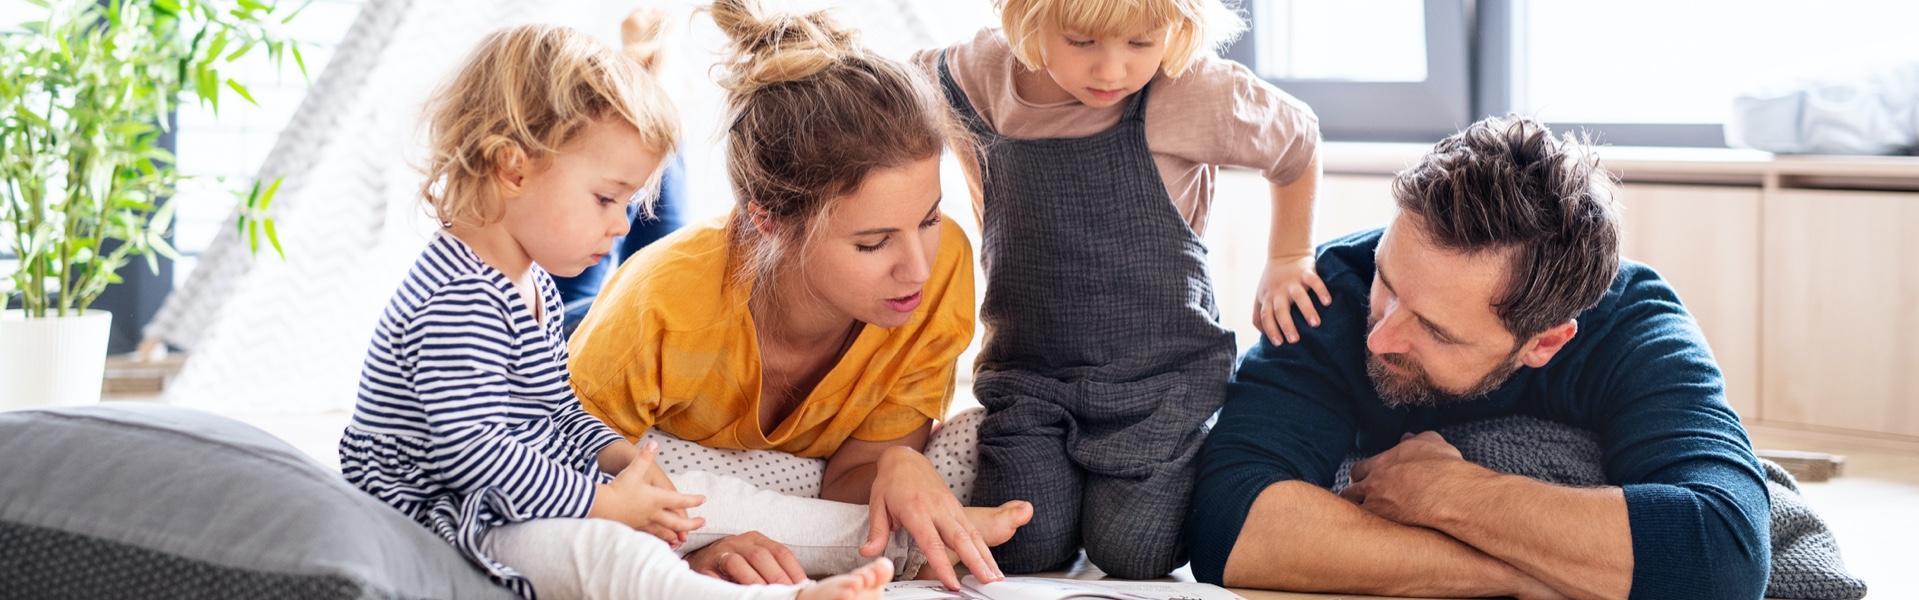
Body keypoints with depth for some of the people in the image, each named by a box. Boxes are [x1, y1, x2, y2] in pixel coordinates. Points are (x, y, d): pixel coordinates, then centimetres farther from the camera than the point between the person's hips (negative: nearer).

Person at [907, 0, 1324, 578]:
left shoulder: (1201, 94, -16)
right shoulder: (984, 75, -8)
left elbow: (1297, 141, 4)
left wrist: (1286, 260, 14)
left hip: (1157, 376, -2)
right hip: (1028, 370, 2)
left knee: (1132, 554, -13)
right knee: (1023, 548, -12)